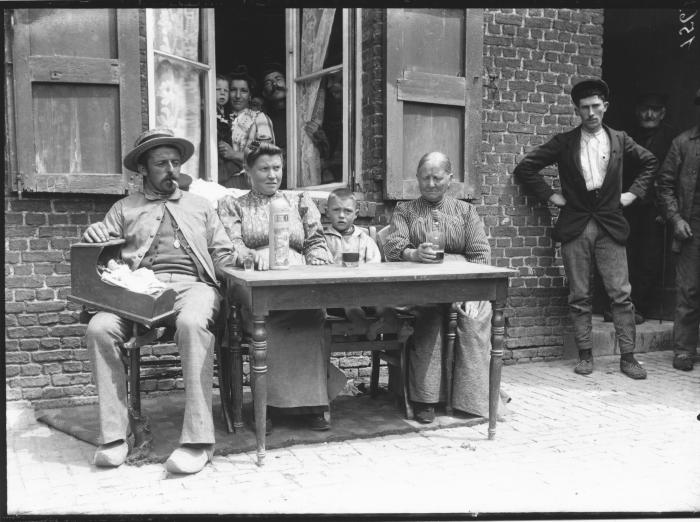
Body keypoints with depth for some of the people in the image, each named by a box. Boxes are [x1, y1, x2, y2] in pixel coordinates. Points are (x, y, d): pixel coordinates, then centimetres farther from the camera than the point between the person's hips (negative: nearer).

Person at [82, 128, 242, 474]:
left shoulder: (200, 206, 27)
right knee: (99, 328, -30)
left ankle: (197, 439, -35)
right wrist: (94, 237, -8)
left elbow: (223, 256, 21)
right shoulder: (124, 209, 24)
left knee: (192, 324, -37)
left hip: (192, 285, -1)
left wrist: (240, 260, -2)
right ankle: (114, 435, -20)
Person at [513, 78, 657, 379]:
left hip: (610, 227, 1)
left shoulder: (619, 140, 8)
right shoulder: (564, 143, 3)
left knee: (621, 295, -2)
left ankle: (627, 357, 6)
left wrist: (635, 191, 11)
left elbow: (649, 162, 22)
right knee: (579, 297, 3)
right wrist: (549, 195, -2)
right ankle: (585, 355, 13)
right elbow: (525, 168, 2)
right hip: (575, 228, -1)